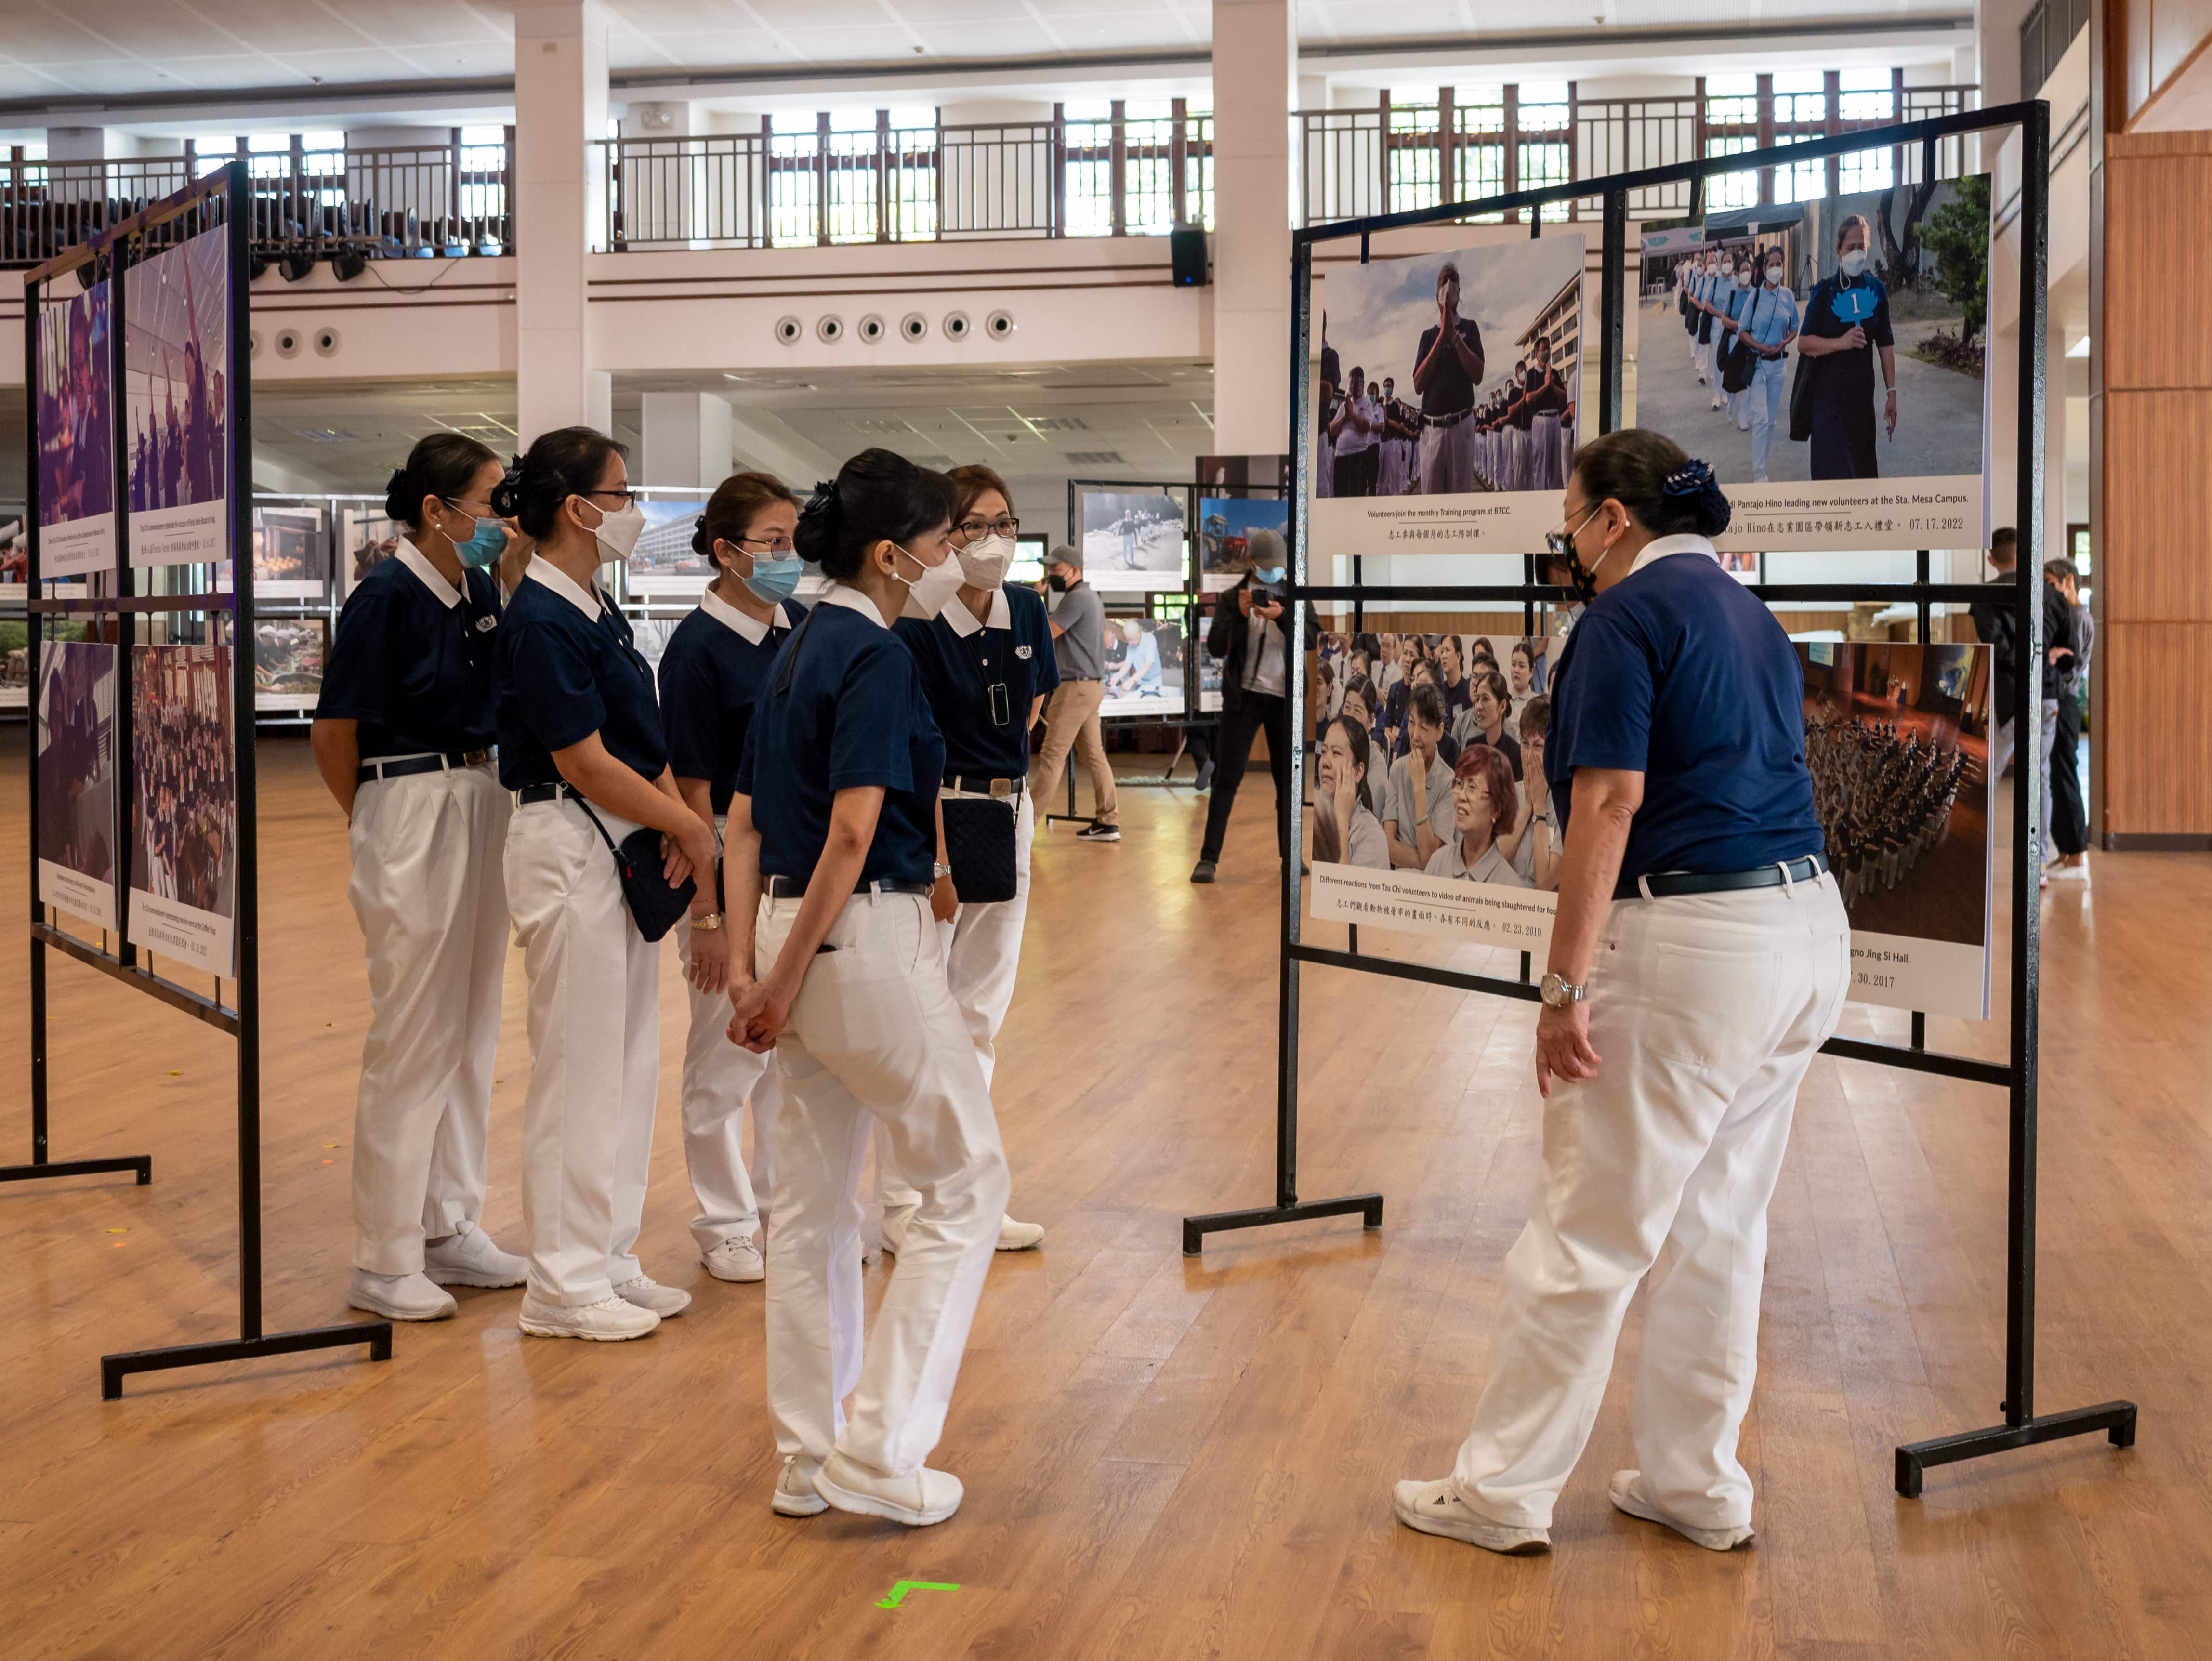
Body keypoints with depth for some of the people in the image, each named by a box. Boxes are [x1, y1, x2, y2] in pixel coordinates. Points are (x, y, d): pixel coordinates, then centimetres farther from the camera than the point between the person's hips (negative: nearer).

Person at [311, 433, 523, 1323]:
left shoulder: (483, 592, 7)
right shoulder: (387, 594, -14)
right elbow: (332, 733, -8)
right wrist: (376, 822, 2)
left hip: (482, 807, 8)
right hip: (410, 816, -8)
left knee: (471, 1032, 14)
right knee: (412, 1039, -2)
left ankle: (450, 1228, 26)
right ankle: (384, 1260, 9)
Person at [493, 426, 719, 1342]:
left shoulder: (597, 612, 13)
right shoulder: (541, 621, -17)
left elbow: (644, 737, 12)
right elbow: (584, 762, -19)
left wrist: (677, 828, -4)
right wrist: (690, 824, -11)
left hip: (626, 847, 10)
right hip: (568, 848, -9)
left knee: (629, 1061, 14)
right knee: (581, 1067, -2)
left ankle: (609, 1258, 25)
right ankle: (564, 1284, 9)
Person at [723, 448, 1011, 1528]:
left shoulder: (799, 651, 13)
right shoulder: (877, 658, -14)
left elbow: (744, 826, 12)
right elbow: (852, 836, -22)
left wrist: (748, 967, 6)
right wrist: (783, 985, -16)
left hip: (797, 936, 9)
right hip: (865, 941, -9)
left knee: (815, 1201, 13)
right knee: (966, 1179, 4)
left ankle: (808, 1459, 21)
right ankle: (878, 1449, 4)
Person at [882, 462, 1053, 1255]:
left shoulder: (1027, 611, 3)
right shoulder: (917, 629, -16)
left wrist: (1006, 779, 13)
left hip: (1008, 815, 7)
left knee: (980, 1013, 13)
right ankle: (902, 1204, 11)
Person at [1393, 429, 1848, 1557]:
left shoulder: (1626, 615, -10)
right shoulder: (1748, 612, 17)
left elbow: (1612, 801, -18)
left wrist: (1566, 984, -17)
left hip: (1690, 941, -9)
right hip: (1811, 926, 9)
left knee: (1585, 1233, 1)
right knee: (1719, 1227, 17)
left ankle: (1501, 1491, 11)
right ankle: (1698, 1483, 26)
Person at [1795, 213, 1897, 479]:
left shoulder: (1876, 288, 5)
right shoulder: (1825, 291, -3)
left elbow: (1886, 345, 8)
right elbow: (1803, 343, -6)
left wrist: (1891, 392, 6)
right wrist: (1841, 342, -21)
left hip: (1862, 393, 3)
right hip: (1828, 395, -3)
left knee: (1863, 465, 6)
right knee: (1832, 468, -7)